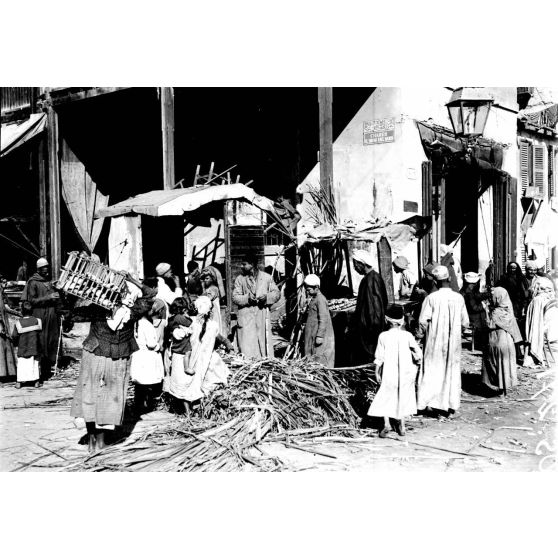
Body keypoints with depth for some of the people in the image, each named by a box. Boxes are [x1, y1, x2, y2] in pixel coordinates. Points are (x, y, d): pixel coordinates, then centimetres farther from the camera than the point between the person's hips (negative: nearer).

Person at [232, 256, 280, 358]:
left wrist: (266, 297, -11)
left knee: (264, 343, 4)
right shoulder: (239, 279, 4)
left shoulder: (266, 277, 6)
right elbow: (235, 297, 1)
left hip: (263, 316, 1)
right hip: (246, 317, -1)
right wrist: (247, 298, -16)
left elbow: (276, 293, 9)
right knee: (247, 348, -5)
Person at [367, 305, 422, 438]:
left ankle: (386, 423, -8)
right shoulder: (407, 335, -5)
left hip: (389, 372, -2)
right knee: (403, 397, 16)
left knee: (385, 397, 8)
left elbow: (379, 357, -5)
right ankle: (401, 425, 21)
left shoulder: (383, 336, -7)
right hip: (405, 372, 2)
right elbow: (419, 353, -6)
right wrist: (417, 360, 14)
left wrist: (377, 372, 4)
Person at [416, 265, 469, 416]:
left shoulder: (431, 298, -15)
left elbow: (423, 321, -15)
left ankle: (430, 403, 2)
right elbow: (465, 323, 0)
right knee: (452, 371, 13)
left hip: (435, 341, -2)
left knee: (432, 371, 7)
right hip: (453, 341, 2)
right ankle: (451, 403, 17)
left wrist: (420, 334, 3)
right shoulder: (459, 298, -6)